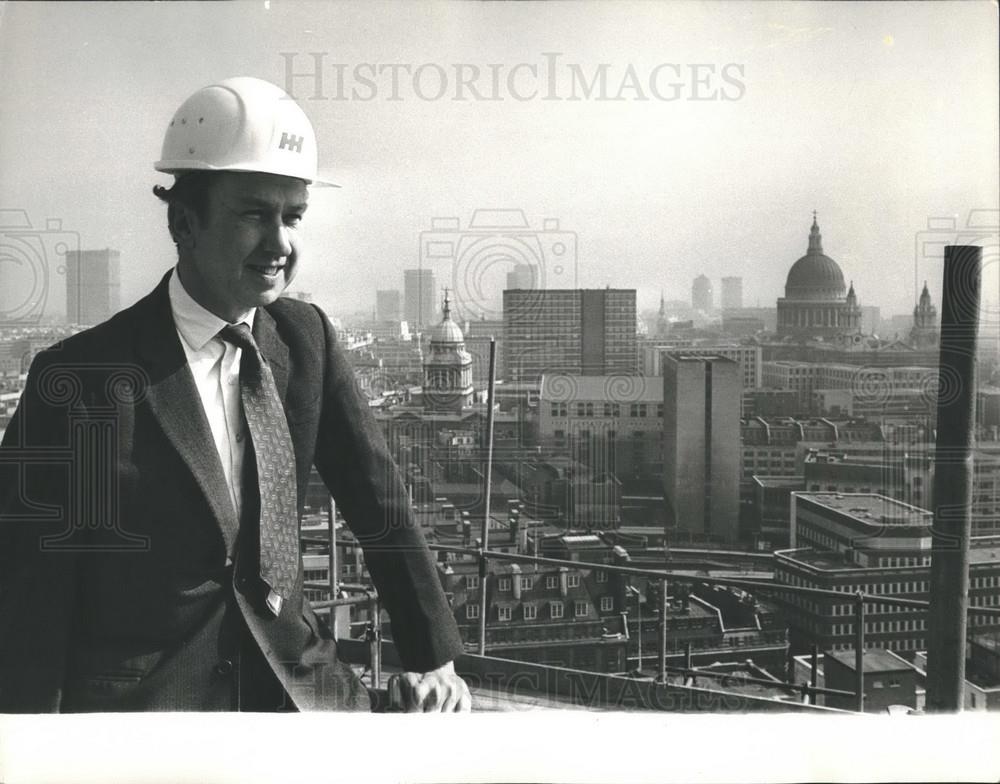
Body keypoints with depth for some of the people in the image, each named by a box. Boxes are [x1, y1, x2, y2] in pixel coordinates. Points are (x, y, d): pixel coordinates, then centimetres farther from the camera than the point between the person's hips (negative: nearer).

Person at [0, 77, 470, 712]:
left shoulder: (307, 338, 0)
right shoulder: (80, 377, -13)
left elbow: (379, 500, 5)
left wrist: (435, 656, 6)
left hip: (297, 680, 4)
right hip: (141, 694, -4)